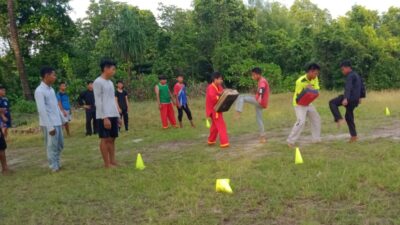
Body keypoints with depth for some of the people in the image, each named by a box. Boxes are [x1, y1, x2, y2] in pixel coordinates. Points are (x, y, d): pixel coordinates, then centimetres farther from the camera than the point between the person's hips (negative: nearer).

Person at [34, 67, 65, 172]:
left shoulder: (51, 89, 13)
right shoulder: (39, 91, -15)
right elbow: (42, 110, -19)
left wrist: (63, 119, 18)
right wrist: (50, 127, -21)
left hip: (57, 123, 9)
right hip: (49, 124, -9)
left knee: (60, 145, 15)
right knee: (52, 146, -1)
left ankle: (58, 164, 27)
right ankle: (54, 167, 9)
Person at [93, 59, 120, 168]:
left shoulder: (110, 82, 17)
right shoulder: (98, 82, -9)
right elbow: (98, 102, -14)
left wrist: (117, 115, 16)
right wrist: (104, 117, -18)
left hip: (113, 115, 8)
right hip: (104, 116, -8)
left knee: (112, 138, 9)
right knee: (105, 139, -3)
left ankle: (112, 161, 14)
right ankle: (107, 163, 2)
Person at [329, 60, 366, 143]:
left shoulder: (350, 76, -11)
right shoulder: (356, 75, 21)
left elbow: (348, 88, -26)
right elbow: (362, 86, 31)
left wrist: (346, 98, -38)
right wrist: (360, 97, 39)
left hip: (350, 98, -10)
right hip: (355, 100, 10)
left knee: (332, 103, -4)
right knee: (349, 117, 17)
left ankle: (339, 119, -15)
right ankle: (354, 136, 20)